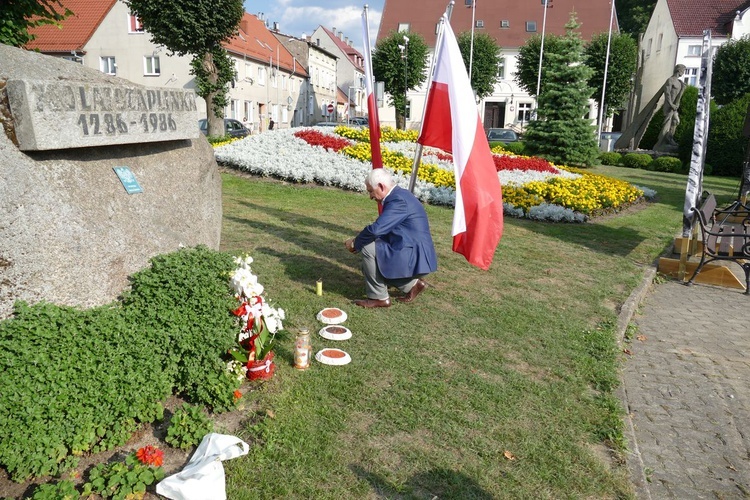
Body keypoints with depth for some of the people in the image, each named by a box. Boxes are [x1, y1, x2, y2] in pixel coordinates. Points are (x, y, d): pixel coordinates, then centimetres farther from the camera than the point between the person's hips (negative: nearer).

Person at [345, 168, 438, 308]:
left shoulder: (398, 200, -20)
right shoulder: (398, 195, 11)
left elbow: (376, 229, -28)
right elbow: (382, 229, 18)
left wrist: (355, 243, -11)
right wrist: (358, 241, 6)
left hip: (414, 257, -10)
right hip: (414, 254, 10)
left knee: (368, 248, -17)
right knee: (369, 266, 17)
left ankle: (379, 297, -3)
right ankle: (411, 284, 19)